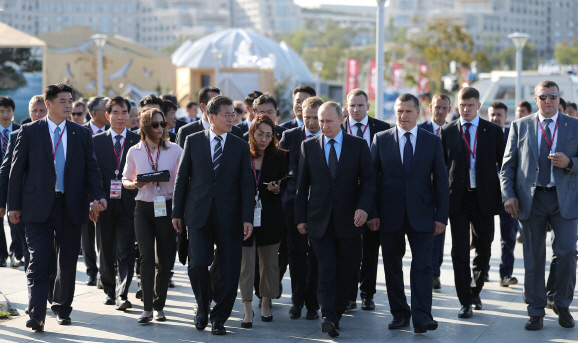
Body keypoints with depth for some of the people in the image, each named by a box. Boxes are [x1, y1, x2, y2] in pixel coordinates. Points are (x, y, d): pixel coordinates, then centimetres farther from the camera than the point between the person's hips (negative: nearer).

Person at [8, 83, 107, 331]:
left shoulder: (81, 134, 8)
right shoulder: (30, 132, 1)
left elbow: (91, 169, 7)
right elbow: (17, 169, 3)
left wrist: (97, 197, -10)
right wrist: (13, 205, -1)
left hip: (71, 206, 3)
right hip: (38, 206, -3)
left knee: (68, 261, 10)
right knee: (39, 261, -9)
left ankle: (62, 308, 26)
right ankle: (36, 315, -10)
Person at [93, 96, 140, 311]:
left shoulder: (138, 141, 4)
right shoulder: (96, 141, 6)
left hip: (128, 205, -2)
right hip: (104, 204, 2)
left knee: (125, 252, -9)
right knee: (106, 251, 11)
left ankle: (123, 294, -9)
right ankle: (109, 291, 25)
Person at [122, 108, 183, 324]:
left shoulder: (175, 150, 0)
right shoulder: (134, 152, 4)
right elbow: (125, 179, 14)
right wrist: (134, 184, -8)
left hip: (166, 208, 0)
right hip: (143, 208, 0)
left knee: (164, 260, 5)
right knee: (147, 256, -10)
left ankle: (159, 306, 18)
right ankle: (147, 308, -8)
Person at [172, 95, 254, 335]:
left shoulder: (241, 147, 6)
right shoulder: (193, 141, 5)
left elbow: (247, 184, 2)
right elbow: (182, 178, 7)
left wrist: (247, 218, -6)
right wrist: (177, 212, 4)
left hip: (228, 217, 1)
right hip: (198, 214, -1)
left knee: (229, 270, 1)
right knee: (197, 265, -8)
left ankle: (219, 318, 17)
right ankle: (202, 309, 18)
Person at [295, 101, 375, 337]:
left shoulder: (358, 145, 3)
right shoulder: (309, 146, 6)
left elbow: (368, 179, 1)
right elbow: (302, 185, 8)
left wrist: (363, 207, -15)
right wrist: (301, 218, 4)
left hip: (348, 220, 0)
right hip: (319, 221, 0)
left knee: (345, 271, 7)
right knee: (326, 269, -10)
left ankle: (337, 313, 20)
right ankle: (329, 318, -17)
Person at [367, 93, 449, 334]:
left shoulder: (432, 141, 5)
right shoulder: (381, 140, 5)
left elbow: (441, 181, 5)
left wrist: (441, 216, -2)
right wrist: (372, 213, -4)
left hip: (421, 215, -1)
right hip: (390, 214, 1)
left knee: (422, 266, -7)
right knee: (392, 266, 7)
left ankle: (421, 316, -7)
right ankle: (400, 313, 18)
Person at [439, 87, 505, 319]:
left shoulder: (493, 131, 4)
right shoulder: (447, 131, 4)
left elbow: (503, 164, 5)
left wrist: (506, 195, -1)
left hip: (484, 197, 1)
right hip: (457, 197, -1)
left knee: (484, 248, 10)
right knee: (460, 251, -1)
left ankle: (475, 290, 31)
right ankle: (465, 301, 4)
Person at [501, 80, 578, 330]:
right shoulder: (520, 126, 8)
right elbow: (508, 165, 6)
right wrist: (508, 195, -6)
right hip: (531, 199, 0)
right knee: (533, 258, 4)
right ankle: (536, 313, 13)